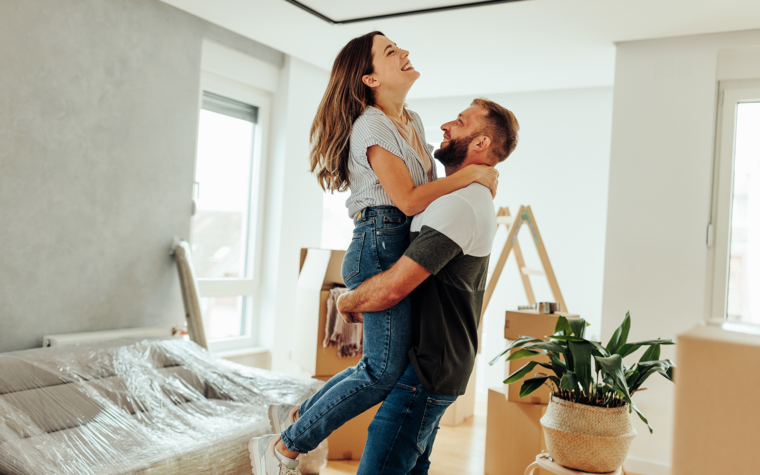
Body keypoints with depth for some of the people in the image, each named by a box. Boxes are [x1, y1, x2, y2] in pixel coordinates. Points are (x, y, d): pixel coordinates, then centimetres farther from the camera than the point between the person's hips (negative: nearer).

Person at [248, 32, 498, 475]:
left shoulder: (413, 122, 17)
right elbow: (409, 199, -17)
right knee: (386, 370, -10)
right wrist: (472, 173, -10)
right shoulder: (371, 126, -12)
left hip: (406, 246, 10)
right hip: (382, 243, -9)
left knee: (390, 362, 12)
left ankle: (296, 416, 26)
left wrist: (479, 180, 15)